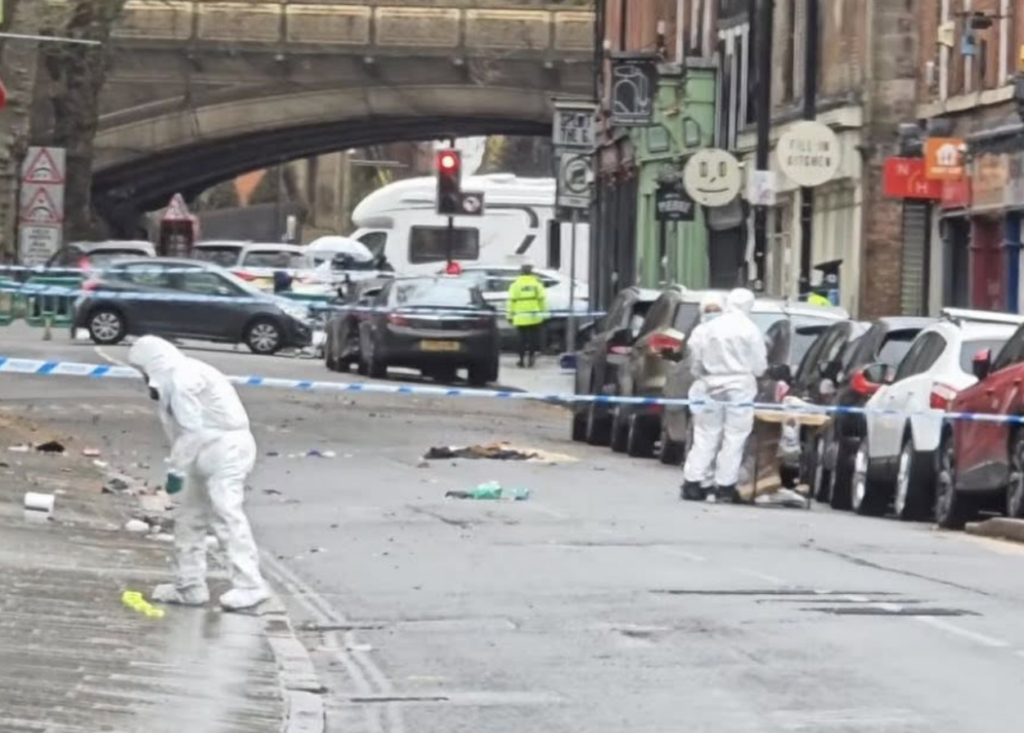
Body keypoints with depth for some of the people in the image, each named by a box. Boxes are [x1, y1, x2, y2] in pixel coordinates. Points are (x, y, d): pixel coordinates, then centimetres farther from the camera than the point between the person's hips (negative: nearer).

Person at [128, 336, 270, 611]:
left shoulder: (183, 380, -16)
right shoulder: (178, 379, 17)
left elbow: (192, 431, -20)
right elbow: (184, 429, 14)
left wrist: (177, 470, -16)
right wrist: (182, 467, 7)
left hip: (226, 449, -11)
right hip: (210, 453, 11)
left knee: (226, 514, -17)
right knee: (190, 516, 13)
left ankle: (249, 585, -22)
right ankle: (189, 585, 19)